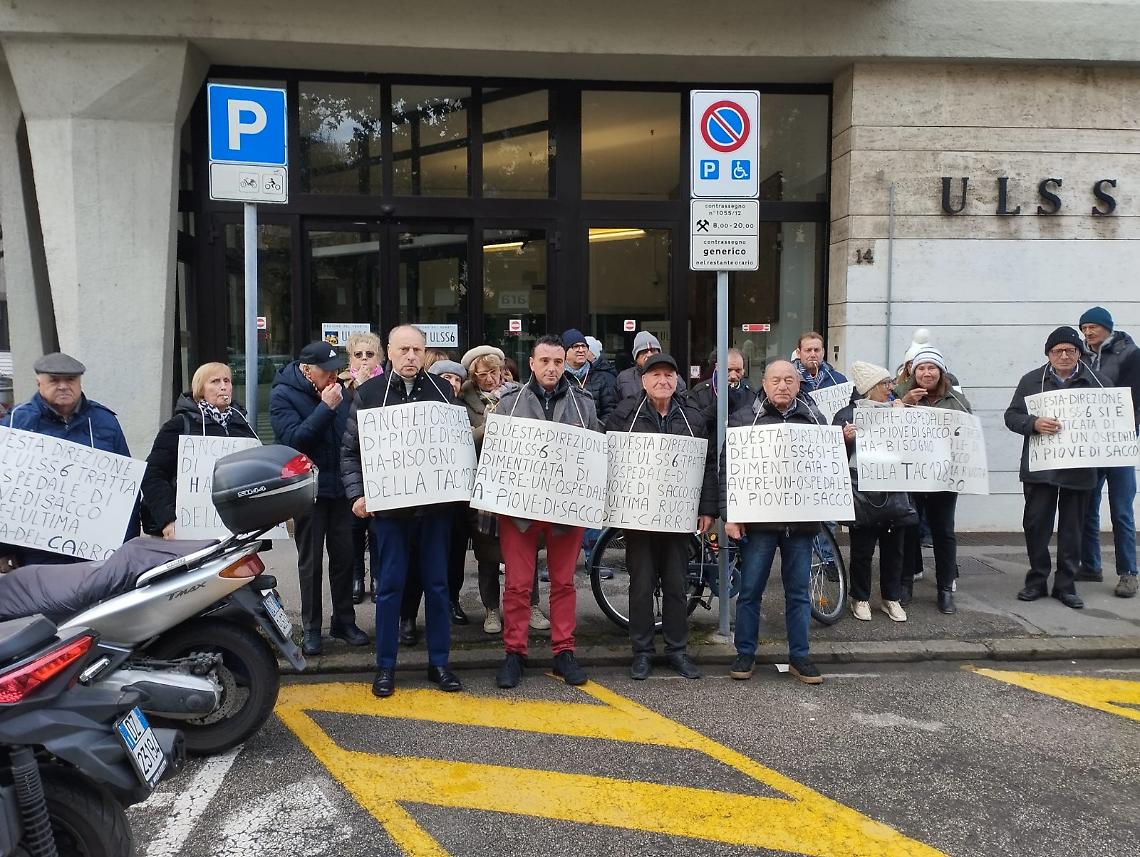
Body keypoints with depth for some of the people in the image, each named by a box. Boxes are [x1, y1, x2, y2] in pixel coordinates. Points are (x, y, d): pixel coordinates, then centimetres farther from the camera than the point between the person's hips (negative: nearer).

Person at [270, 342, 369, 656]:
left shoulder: (338, 391, 5)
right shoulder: (283, 395, -9)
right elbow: (294, 439, -22)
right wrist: (325, 408, -24)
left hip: (340, 487, 4)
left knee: (344, 556, 9)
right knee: (310, 562, 5)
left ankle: (344, 621, 22)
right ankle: (311, 628, 15)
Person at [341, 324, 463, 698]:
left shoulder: (442, 390, 6)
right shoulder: (369, 393, 1)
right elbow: (351, 450, 2)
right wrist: (357, 494, -9)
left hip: (436, 504, 2)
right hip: (389, 507, -2)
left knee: (437, 584, 8)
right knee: (390, 586, 5)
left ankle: (439, 662, 20)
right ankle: (385, 666, 17)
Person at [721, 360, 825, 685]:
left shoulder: (814, 419, 10)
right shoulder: (743, 418, 2)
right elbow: (728, 469, -2)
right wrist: (729, 515, -9)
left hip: (801, 521, 2)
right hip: (758, 520, -2)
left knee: (799, 592, 10)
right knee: (750, 590, 4)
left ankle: (799, 657, 20)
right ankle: (745, 654, 17)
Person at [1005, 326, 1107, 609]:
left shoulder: (1096, 382, 4)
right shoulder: (1031, 380, 4)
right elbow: (1011, 415, 0)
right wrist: (1034, 423, -19)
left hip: (1080, 469, 1)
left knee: (1072, 528, 7)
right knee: (1036, 524, 1)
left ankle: (1066, 585, 17)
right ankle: (1037, 580, 16)